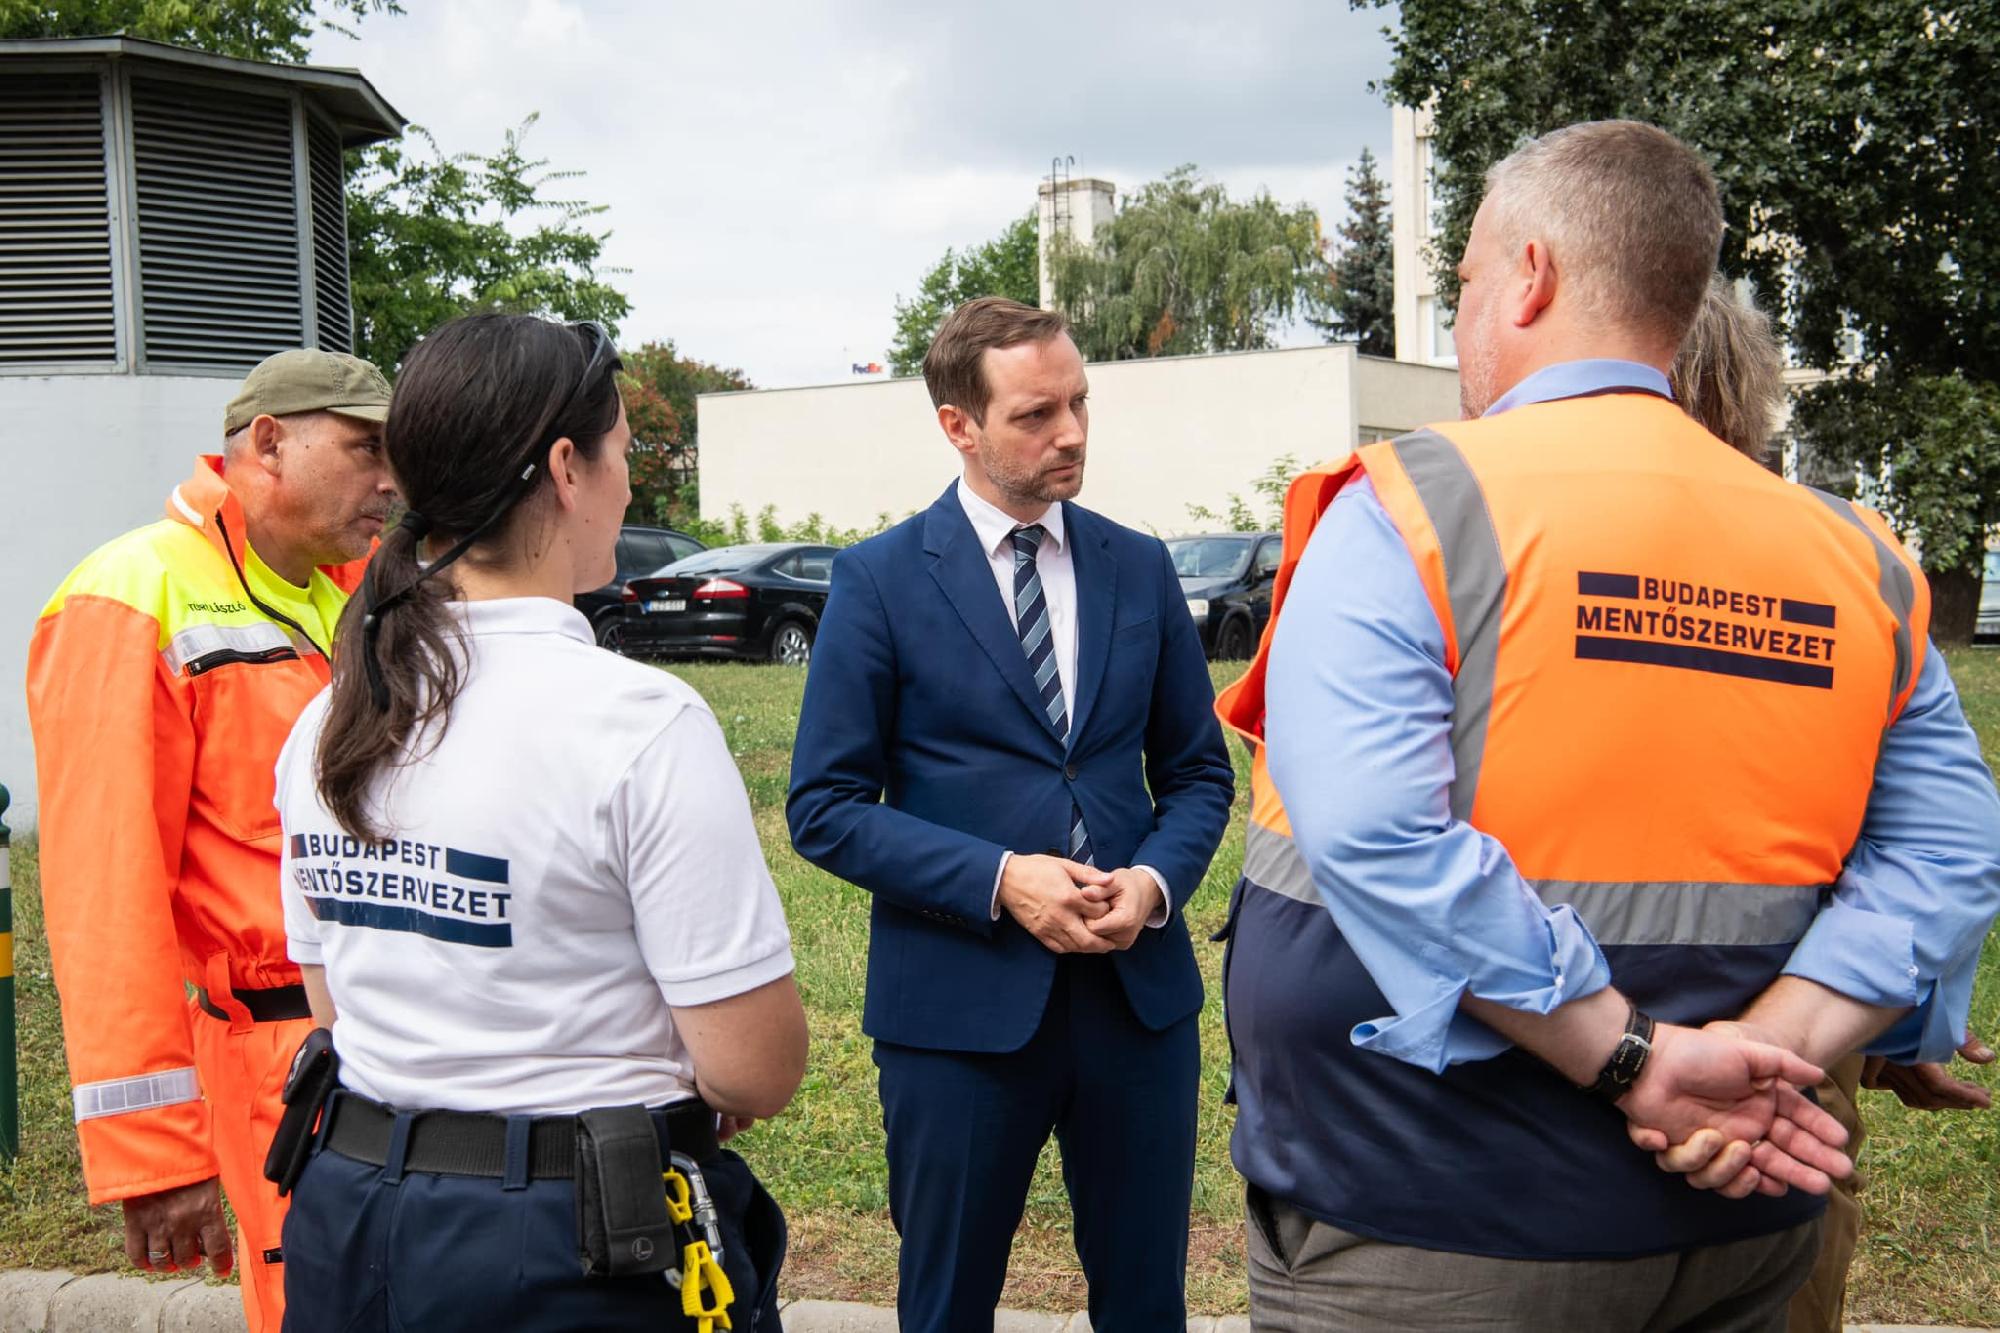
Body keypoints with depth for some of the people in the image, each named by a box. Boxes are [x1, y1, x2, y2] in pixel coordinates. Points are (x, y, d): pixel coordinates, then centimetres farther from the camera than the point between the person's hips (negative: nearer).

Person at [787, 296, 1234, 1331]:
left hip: (1140, 990, 3)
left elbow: (1197, 770, 11)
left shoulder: (1139, 568, 6)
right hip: (960, 1001, -3)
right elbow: (825, 807, -6)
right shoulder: (881, 579, -5)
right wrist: (998, 880, -17)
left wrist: (1158, 879, -9)